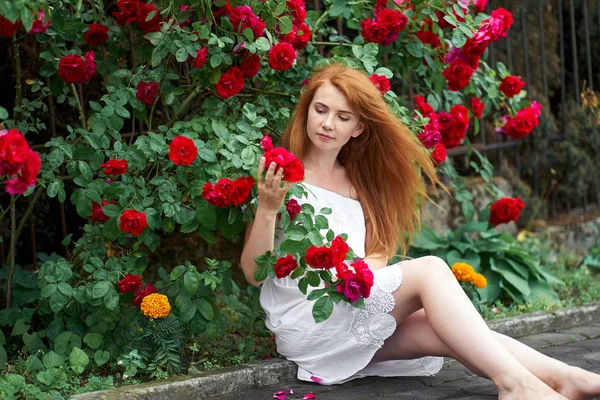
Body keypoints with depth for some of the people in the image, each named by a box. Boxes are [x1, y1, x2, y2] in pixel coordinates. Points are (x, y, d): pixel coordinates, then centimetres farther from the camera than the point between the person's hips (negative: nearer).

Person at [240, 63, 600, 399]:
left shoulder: (355, 183, 19)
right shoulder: (281, 176, 0)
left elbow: (376, 258, 15)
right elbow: (253, 271, -6)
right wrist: (268, 209, -22)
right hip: (302, 321, -5)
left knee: (440, 331, -23)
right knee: (429, 268, -23)